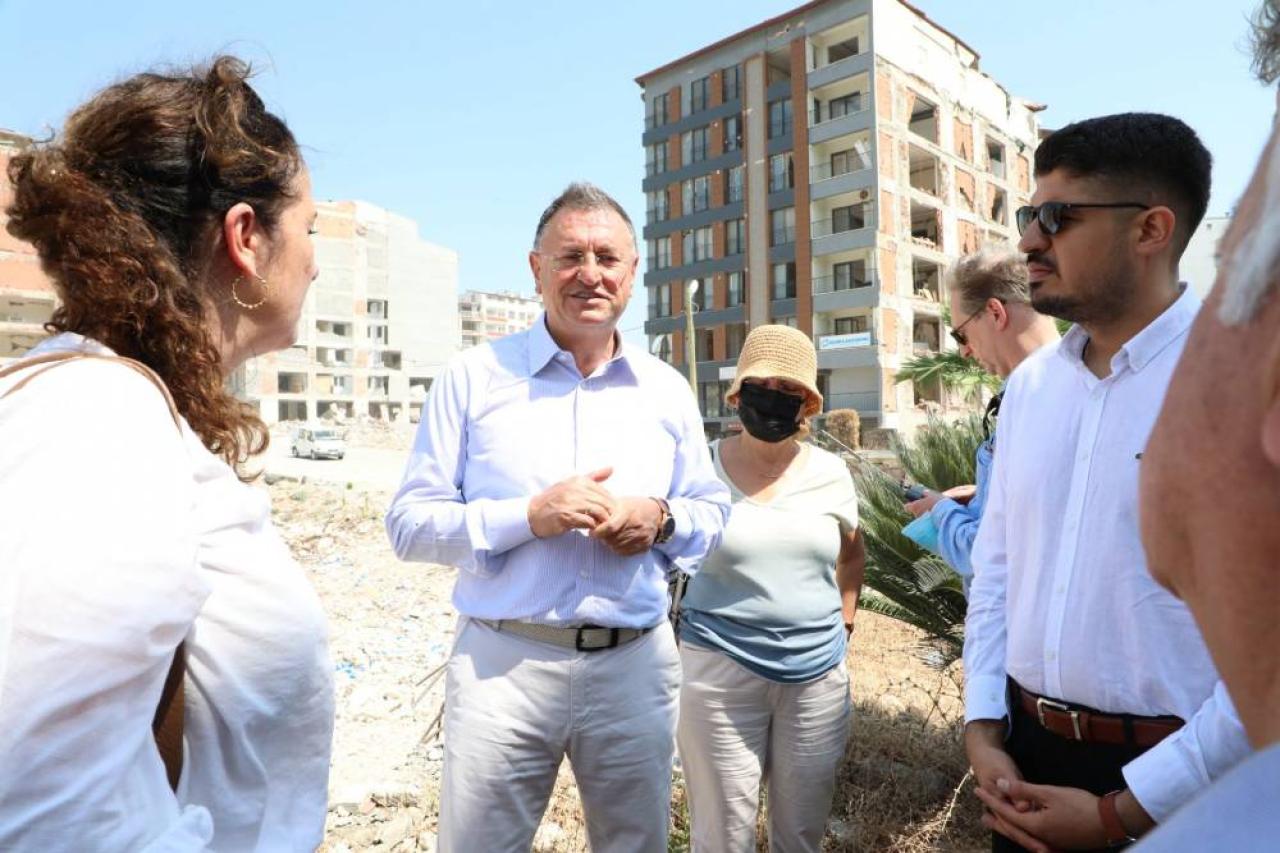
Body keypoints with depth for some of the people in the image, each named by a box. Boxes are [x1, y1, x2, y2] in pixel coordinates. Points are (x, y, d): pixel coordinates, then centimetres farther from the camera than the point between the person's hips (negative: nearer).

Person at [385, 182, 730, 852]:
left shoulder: (668, 390, 6)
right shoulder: (475, 377, -4)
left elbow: (715, 513, 12)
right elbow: (408, 523, -5)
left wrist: (663, 519, -11)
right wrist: (528, 516, -20)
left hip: (635, 665, 3)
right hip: (502, 664, -2)